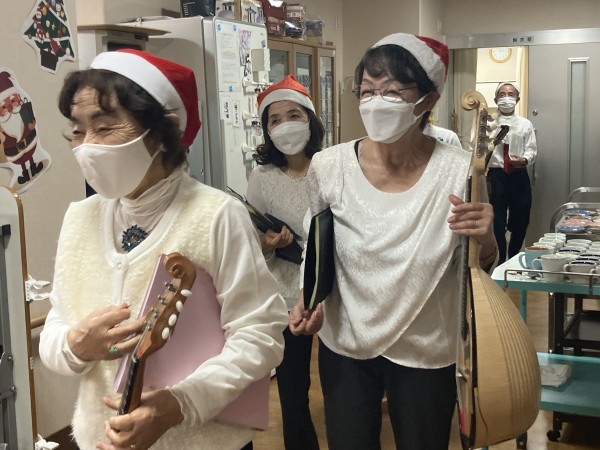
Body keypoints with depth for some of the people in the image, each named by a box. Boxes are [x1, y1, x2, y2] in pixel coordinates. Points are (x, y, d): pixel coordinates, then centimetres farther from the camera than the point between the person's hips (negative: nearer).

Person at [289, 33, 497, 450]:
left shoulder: (460, 171, -18)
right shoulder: (329, 166, -14)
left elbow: (479, 270, -5)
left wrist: (485, 240, -25)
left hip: (426, 353, -1)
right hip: (344, 345, 2)